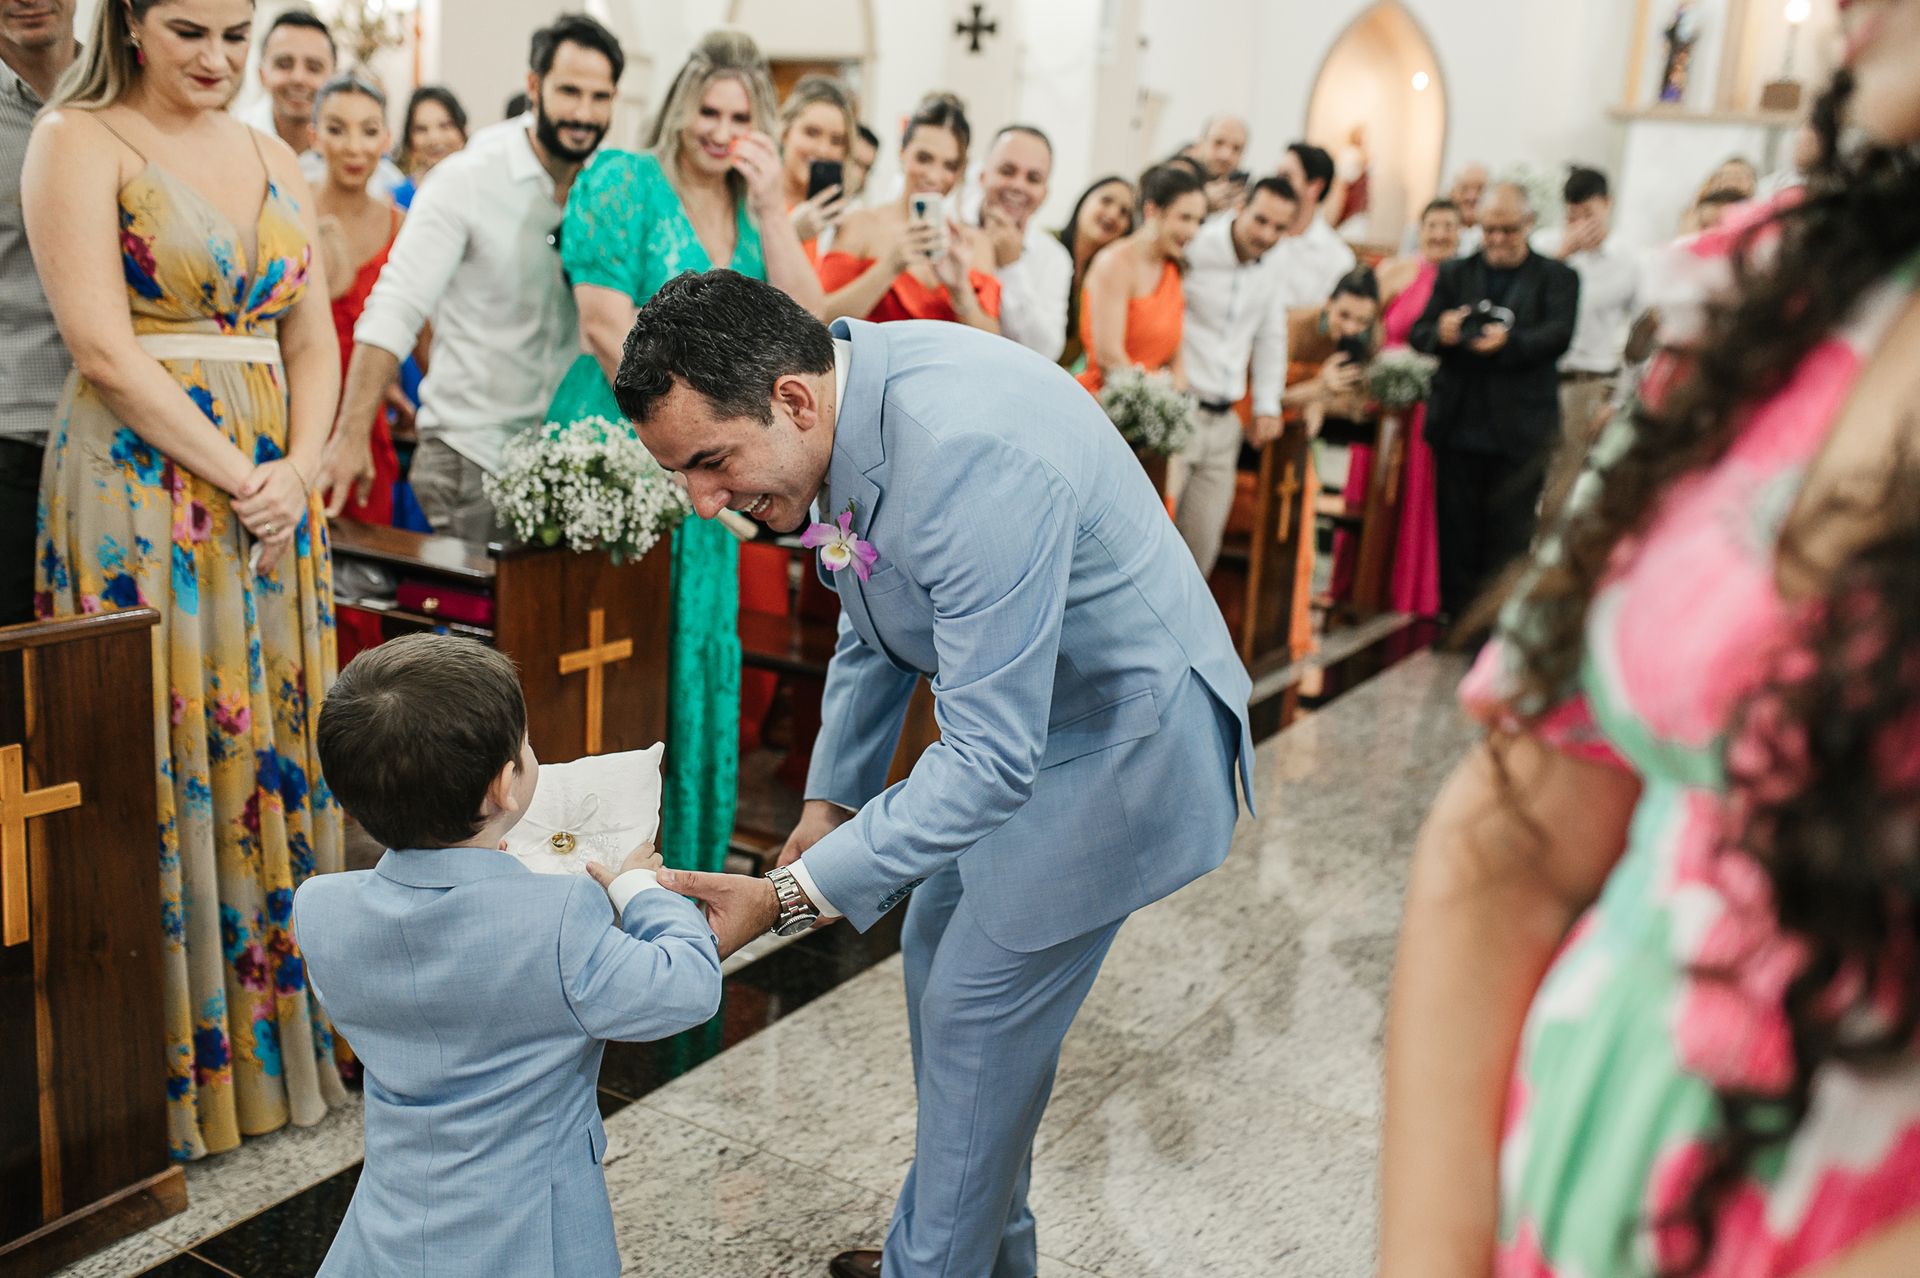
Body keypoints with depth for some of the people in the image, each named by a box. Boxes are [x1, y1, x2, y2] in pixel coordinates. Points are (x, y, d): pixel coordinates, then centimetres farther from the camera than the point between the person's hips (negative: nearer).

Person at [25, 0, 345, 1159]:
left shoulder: (272, 158, 15)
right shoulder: (80, 141, -2)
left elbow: (314, 338, 12)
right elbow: (104, 347, -12)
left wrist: (299, 468, -4)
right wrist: (234, 470, -15)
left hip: (274, 489, 6)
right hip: (141, 487, -5)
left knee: (272, 745, 8)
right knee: (161, 752, -2)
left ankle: (275, 1033, 21)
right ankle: (177, 1064, 10)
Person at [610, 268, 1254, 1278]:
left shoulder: (973, 459, -38)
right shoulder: (838, 394, -8)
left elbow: (992, 759, -35)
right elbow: (872, 629, 8)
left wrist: (789, 896, -33)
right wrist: (830, 802, 8)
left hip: (1118, 731, -9)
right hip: (1017, 702, 9)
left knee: (976, 1013, -1)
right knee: (936, 952, 18)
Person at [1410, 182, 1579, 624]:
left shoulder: (1557, 277, 6)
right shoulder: (1455, 273, 13)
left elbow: (1559, 335, -10)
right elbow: (1419, 334, 4)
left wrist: (1509, 342, -29)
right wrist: (1440, 333, -20)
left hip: (1520, 433, -2)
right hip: (1459, 425, 2)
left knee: (1509, 538, 1)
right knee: (1456, 533, 6)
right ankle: (1455, 620, 15)